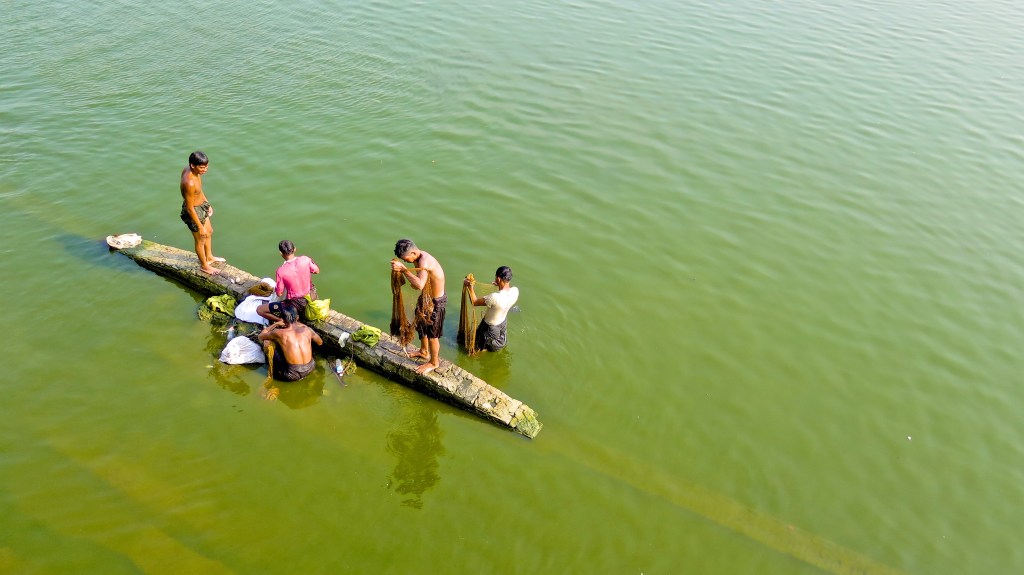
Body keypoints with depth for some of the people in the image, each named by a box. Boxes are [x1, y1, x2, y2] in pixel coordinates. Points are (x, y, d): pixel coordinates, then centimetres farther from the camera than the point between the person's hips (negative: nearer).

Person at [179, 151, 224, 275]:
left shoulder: (189, 169, -11)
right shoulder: (189, 183, -38)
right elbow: (190, 208, -28)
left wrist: (207, 204, 18)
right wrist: (200, 227, -20)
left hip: (201, 205, 9)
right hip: (194, 212, -9)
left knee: (209, 232, 29)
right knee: (200, 239, 15)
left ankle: (209, 257, 53)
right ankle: (204, 266, 39)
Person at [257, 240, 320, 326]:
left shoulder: (281, 271, -24)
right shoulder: (305, 259, -14)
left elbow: (279, 294, -13)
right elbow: (317, 271, 6)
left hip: (295, 306, -5)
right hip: (309, 299, 5)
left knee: (259, 310, 4)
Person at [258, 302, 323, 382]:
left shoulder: (279, 333, -9)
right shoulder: (307, 330, -1)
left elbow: (260, 336, 10)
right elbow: (320, 343, 20)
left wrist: (275, 324, 21)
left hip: (293, 375, -4)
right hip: (310, 369, 4)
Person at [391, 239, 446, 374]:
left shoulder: (424, 261, -34)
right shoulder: (419, 257, -5)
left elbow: (419, 284, -50)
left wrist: (403, 269, -47)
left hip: (436, 301, -10)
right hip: (426, 297, 10)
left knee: (432, 334, 8)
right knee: (421, 324, 28)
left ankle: (434, 362, 30)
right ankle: (424, 352, 51)